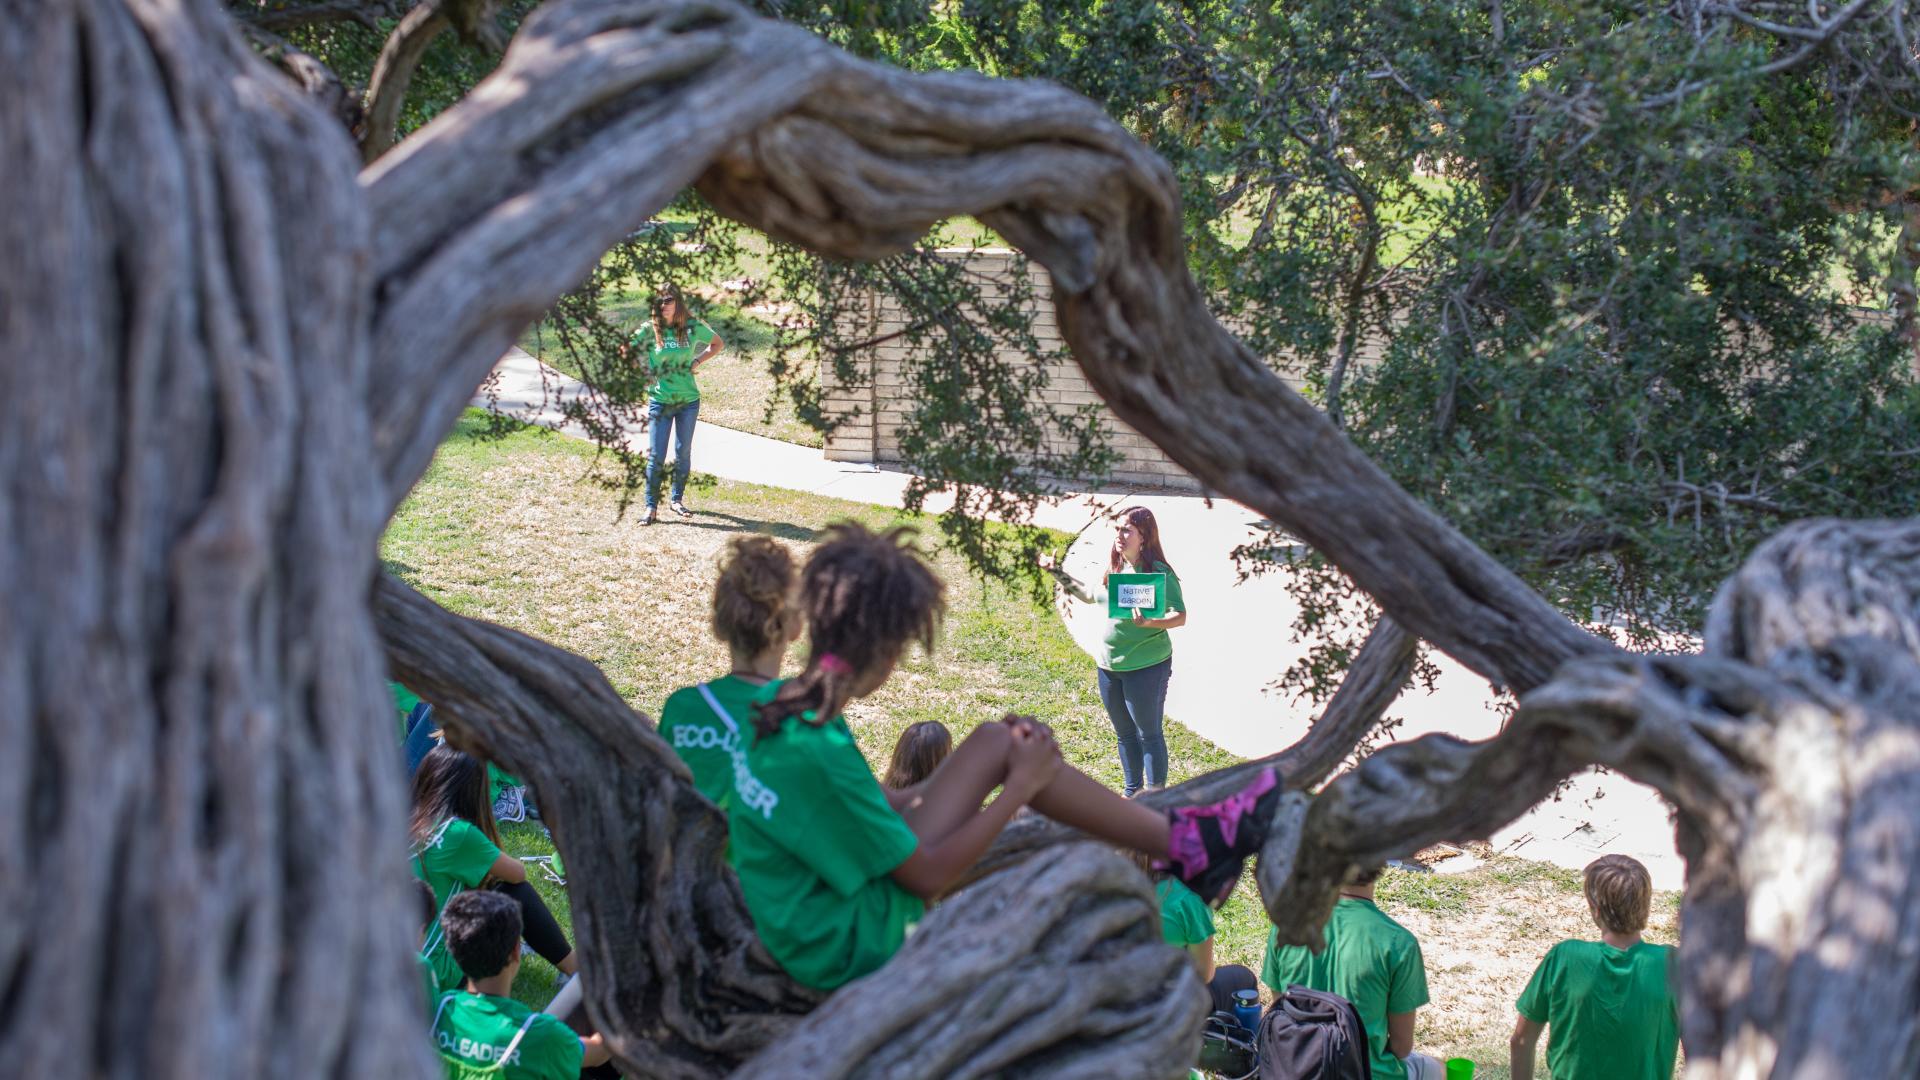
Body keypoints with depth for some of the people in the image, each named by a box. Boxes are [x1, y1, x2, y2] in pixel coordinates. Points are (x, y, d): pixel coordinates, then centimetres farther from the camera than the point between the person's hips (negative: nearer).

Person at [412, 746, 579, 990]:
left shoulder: (406, 825, 2)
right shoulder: (457, 833, -19)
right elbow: (518, 873, -3)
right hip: (441, 968, -8)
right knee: (519, 894, 2)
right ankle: (574, 969, 16)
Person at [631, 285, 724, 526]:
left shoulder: (692, 328, -2)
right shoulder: (649, 331, -7)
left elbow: (718, 344, 14)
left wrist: (698, 362, 1)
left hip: (688, 401, 2)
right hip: (660, 401, -2)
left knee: (683, 453, 12)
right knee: (656, 455, -3)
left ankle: (677, 500, 28)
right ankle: (651, 507, 2)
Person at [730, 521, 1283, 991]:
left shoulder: (779, 701, -2)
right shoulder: (817, 753, -30)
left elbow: (872, 802, 12)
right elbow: (928, 876, -20)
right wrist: (1021, 787, -10)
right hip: (852, 949, -9)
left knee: (998, 741, 6)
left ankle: (1179, 837, 15)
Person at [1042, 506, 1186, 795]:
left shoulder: (1159, 573, -17)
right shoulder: (1115, 569, 6)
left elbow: (1180, 616, -22)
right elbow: (1093, 597, 23)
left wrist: (1149, 622, -39)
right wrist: (1059, 574, 21)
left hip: (1146, 667, -8)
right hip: (1109, 664, 8)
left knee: (1150, 734, 1)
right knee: (1124, 734, 18)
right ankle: (1133, 794, 32)